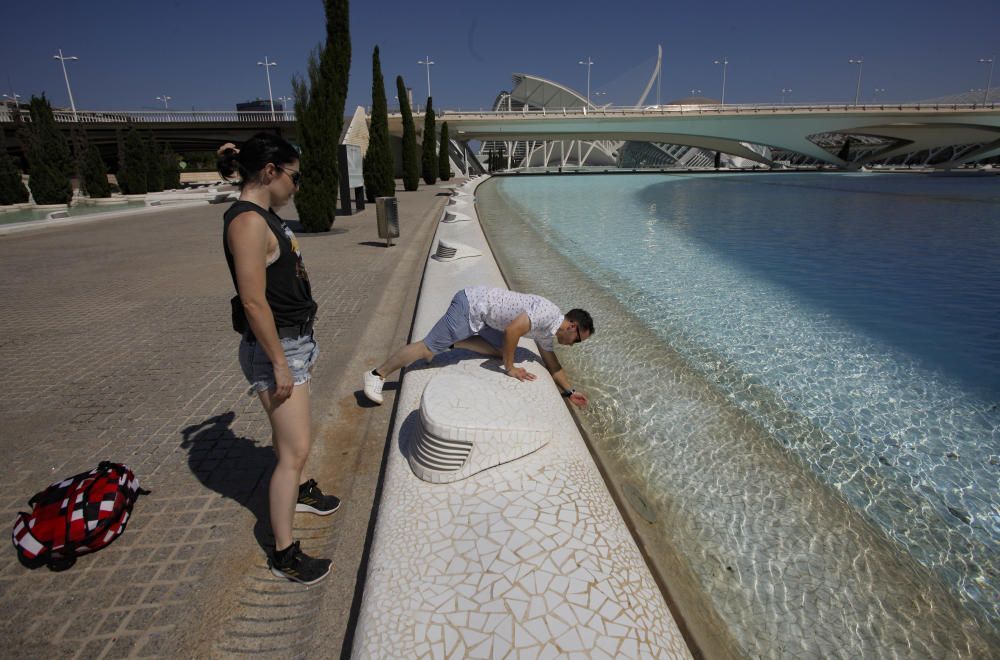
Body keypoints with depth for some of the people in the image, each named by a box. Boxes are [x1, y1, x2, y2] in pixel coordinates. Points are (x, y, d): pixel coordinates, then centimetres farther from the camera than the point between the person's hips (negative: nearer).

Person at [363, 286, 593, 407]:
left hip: (482, 315, 9)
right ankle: (378, 374, 2)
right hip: (472, 304, -9)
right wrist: (510, 369, -17)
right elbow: (511, 330, -27)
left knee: (500, 350, 5)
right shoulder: (548, 313, -19)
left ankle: (452, 341, 10)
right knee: (429, 347, -8)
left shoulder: (546, 333, 11)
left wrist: (570, 391, 25)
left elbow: (552, 365, 23)